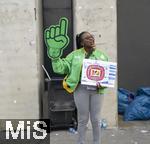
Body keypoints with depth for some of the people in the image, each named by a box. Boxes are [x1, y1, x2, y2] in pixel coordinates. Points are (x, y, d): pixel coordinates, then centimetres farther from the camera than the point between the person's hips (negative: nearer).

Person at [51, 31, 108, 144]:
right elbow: (61, 68, 1)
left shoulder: (101, 55, 8)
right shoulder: (75, 55, 3)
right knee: (83, 119, 6)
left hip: (96, 90, 1)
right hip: (81, 89, -1)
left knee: (96, 119, 8)